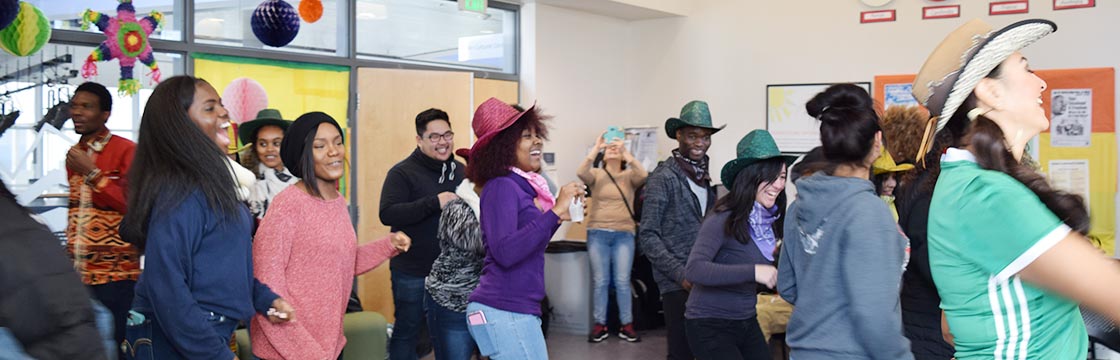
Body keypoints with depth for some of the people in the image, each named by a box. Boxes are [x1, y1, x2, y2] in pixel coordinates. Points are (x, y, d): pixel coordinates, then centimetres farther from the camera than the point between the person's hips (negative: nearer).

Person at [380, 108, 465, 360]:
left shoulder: (460, 170, 8)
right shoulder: (402, 173, -9)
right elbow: (387, 214, -22)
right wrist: (434, 202, -28)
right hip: (412, 273, -5)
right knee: (407, 332, 8)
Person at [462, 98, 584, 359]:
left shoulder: (522, 186, 13)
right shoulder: (501, 187, -13)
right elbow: (505, 253, -25)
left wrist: (557, 219, 9)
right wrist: (554, 212, -24)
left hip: (516, 310, 9)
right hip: (504, 313, -9)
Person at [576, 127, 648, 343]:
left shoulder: (629, 176, 7)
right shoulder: (596, 175, 7)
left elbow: (642, 176, -15)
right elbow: (581, 173, -14)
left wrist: (626, 152, -20)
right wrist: (595, 149, -18)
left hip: (624, 234, 0)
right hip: (598, 233, 0)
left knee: (622, 281, 0)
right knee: (600, 281, 2)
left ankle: (627, 325, 9)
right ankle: (600, 325, 10)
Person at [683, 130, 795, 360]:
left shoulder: (770, 219, 4)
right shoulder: (723, 219, -18)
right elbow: (694, 270, -30)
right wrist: (752, 271, -34)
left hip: (747, 322, 7)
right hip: (710, 326, -7)